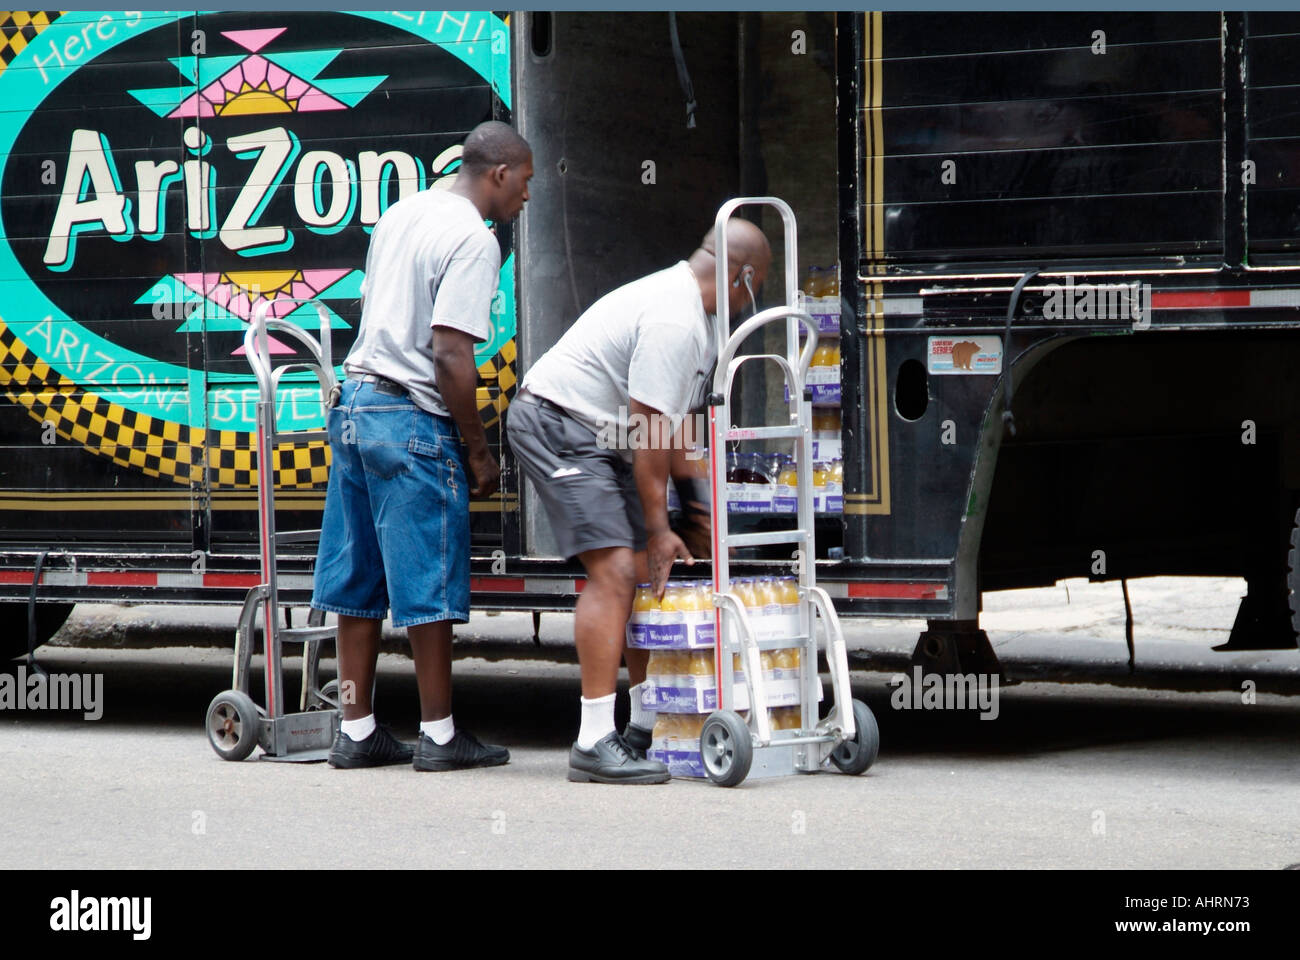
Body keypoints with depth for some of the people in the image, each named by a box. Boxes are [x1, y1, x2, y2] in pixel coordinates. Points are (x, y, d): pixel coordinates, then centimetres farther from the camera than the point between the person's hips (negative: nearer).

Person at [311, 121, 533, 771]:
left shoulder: (401, 213, 14)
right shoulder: (472, 240, -13)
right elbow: (451, 355, -19)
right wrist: (478, 450, -11)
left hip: (354, 401, 9)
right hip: (413, 422, -9)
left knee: (360, 580, 10)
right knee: (427, 583, -1)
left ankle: (356, 731, 13)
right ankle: (438, 735, 4)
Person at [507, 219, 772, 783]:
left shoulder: (689, 310, 15)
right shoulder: (672, 322, -21)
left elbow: (670, 425, 22)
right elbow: (650, 428, -21)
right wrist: (659, 527, -16)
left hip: (597, 436, 11)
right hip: (556, 425, -11)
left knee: (647, 570, 9)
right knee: (614, 571, -19)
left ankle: (649, 726, 16)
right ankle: (594, 744, -22)